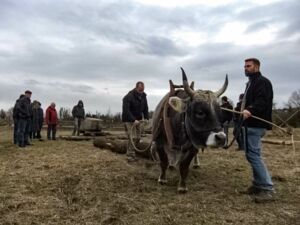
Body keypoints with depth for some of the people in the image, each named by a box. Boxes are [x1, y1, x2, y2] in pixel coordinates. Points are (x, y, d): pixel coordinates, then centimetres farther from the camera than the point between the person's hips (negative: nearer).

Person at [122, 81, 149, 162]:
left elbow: (145, 108, 8)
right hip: (129, 120, -7)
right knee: (132, 137, -13)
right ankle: (130, 155, -2)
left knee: (138, 137, 6)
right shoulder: (128, 97, -19)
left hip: (137, 120, 7)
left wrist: (146, 118, -7)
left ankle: (129, 152, 21)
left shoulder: (143, 96, 3)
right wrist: (133, 120, -30)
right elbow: (126, 110, -25)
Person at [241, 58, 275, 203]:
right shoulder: (251, 83, 21)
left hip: (256, 124, -10)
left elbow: (262, 102, -25)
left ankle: (268, 189, -7)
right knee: (253, 154, 12)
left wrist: (250, 110, -40)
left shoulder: (263, 82, -9)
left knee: (253, 154, -12)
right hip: (251, 123, 10)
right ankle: (258, 184, 21)